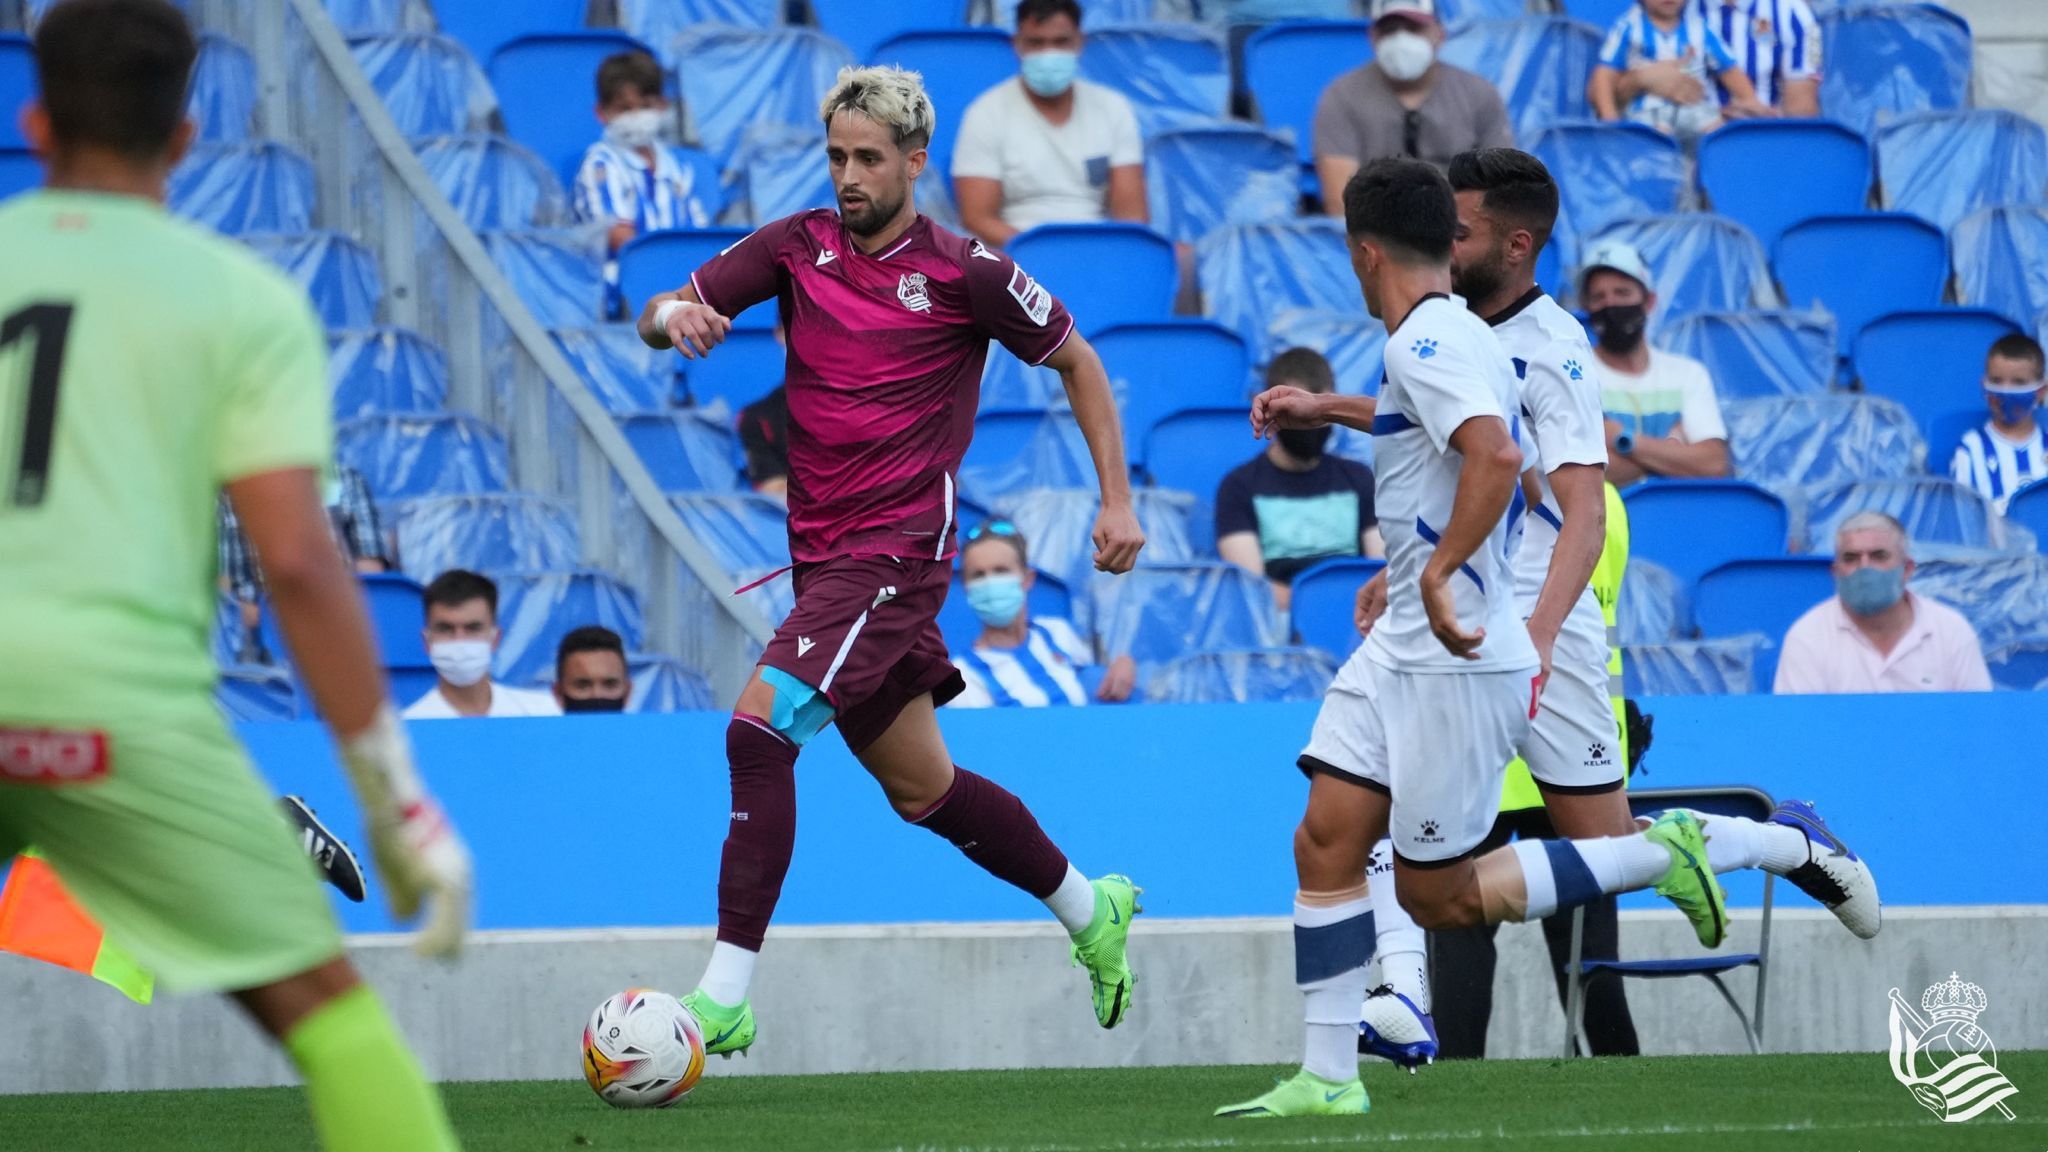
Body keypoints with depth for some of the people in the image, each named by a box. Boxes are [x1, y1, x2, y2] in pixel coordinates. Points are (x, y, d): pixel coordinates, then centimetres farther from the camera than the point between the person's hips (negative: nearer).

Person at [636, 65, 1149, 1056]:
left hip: (897, 551, -7)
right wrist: (673, 317, -22)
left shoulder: (963, 273, -7)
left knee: (761, 727, -23)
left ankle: (725, 997, -24)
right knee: (921, 789, 16)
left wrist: (1118, 498, 1)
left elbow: (1075, 361, 5)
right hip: (824, 556, 7)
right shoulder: (797, 248, 5)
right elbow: (664, 313, 3)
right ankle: (1092, 912, 39)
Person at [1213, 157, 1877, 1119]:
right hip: (1401, 647, 10)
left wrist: (1439, 572, -35)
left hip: (1463, 658, -10)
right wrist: (1325, 410, 44)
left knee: (1440, 894, -3)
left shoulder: (1428, 342, -17)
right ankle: (1327, 1084, 1)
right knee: (1325, 845, 1)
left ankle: (1668, 853, 5)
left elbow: (1495, 454, -34)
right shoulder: (1440, 338, 14)